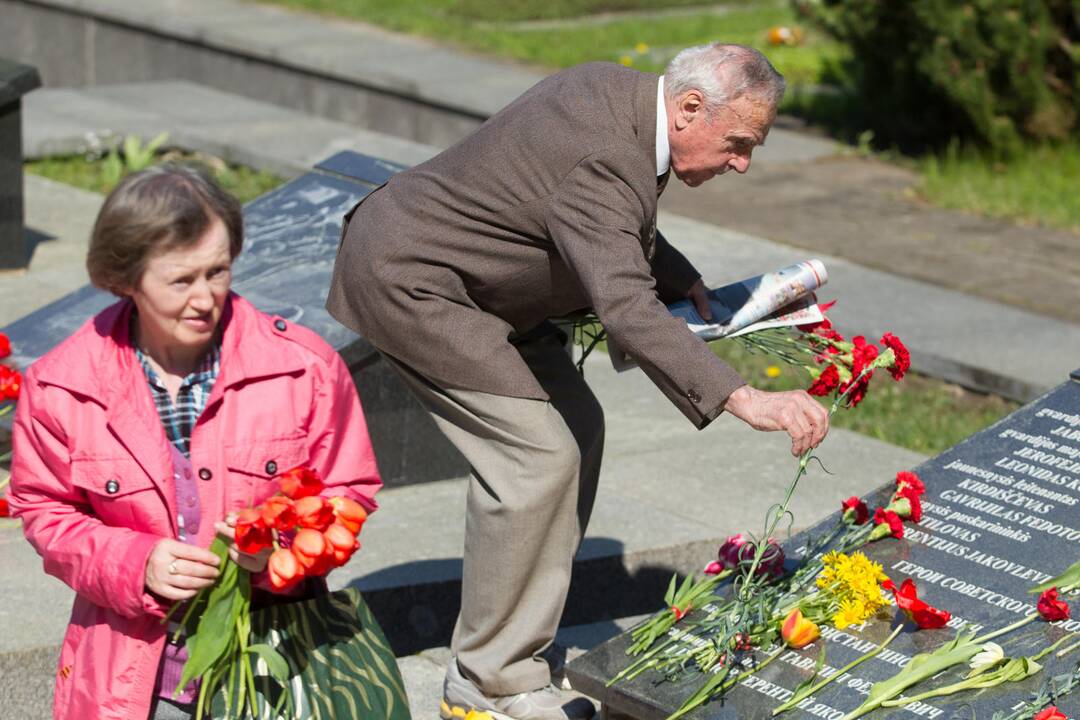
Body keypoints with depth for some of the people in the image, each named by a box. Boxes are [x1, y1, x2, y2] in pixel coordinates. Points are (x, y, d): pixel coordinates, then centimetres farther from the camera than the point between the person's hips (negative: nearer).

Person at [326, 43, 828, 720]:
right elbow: (626, 308, -44)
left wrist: (683, 280, 8)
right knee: (537, 455, -13)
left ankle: (515, 642, 17)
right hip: (408, 282, -11)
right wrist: (745, 399, -50)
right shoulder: (605, 163, -31)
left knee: (576, 430, 10)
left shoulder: (615, 90, 0)